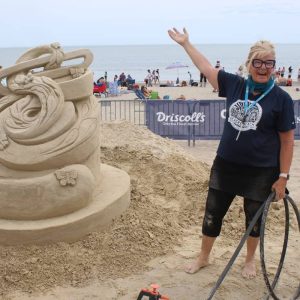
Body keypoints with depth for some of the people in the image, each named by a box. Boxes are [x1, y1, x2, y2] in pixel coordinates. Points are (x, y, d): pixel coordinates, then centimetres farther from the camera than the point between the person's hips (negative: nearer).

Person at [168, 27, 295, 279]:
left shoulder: (281, 98, -11)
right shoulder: (234, 85, -2)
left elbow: (287, 140, -8)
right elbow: (205, 66, 9)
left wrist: (283, 177, -9)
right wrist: (185, 43, 15)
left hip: (261, 172, -3)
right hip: (225, 166, 3)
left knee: (254, 219, 16)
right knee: (212, 215, 13)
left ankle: (250, 260, 41)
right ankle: (204, 257, 35)